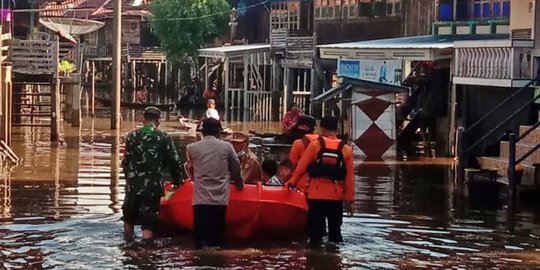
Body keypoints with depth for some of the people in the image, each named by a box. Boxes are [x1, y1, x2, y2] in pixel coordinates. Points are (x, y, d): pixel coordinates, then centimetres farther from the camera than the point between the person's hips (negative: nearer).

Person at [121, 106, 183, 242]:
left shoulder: (132, 136, 2)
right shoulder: (164, 137, -2)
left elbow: (125, 162, 3)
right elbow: (175, 162, -3)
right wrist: (176, 181, 13)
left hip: (133, 185, 2)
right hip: (154, 185, -2)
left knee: (129, 219, 22)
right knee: (149, 223, 3)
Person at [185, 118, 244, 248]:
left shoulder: (192, 148, 5)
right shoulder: (226, 147, 4)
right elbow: (236, 169, 15)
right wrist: (239, 184, 35)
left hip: (200, 199, 0)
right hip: (220, 199, 0)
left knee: (201, 240, 2)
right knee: (217, 237, 4)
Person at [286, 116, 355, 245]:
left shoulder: (315, 144, -3)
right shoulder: (346, 149, 1)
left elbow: (302, 166, -2)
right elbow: (350, 177, -1)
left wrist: (292, 182, 14)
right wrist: (349, 199, 5)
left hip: (316, 194, -1)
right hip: (336, 196, 2)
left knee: (315, 229, 4)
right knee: (335, 230, 12)